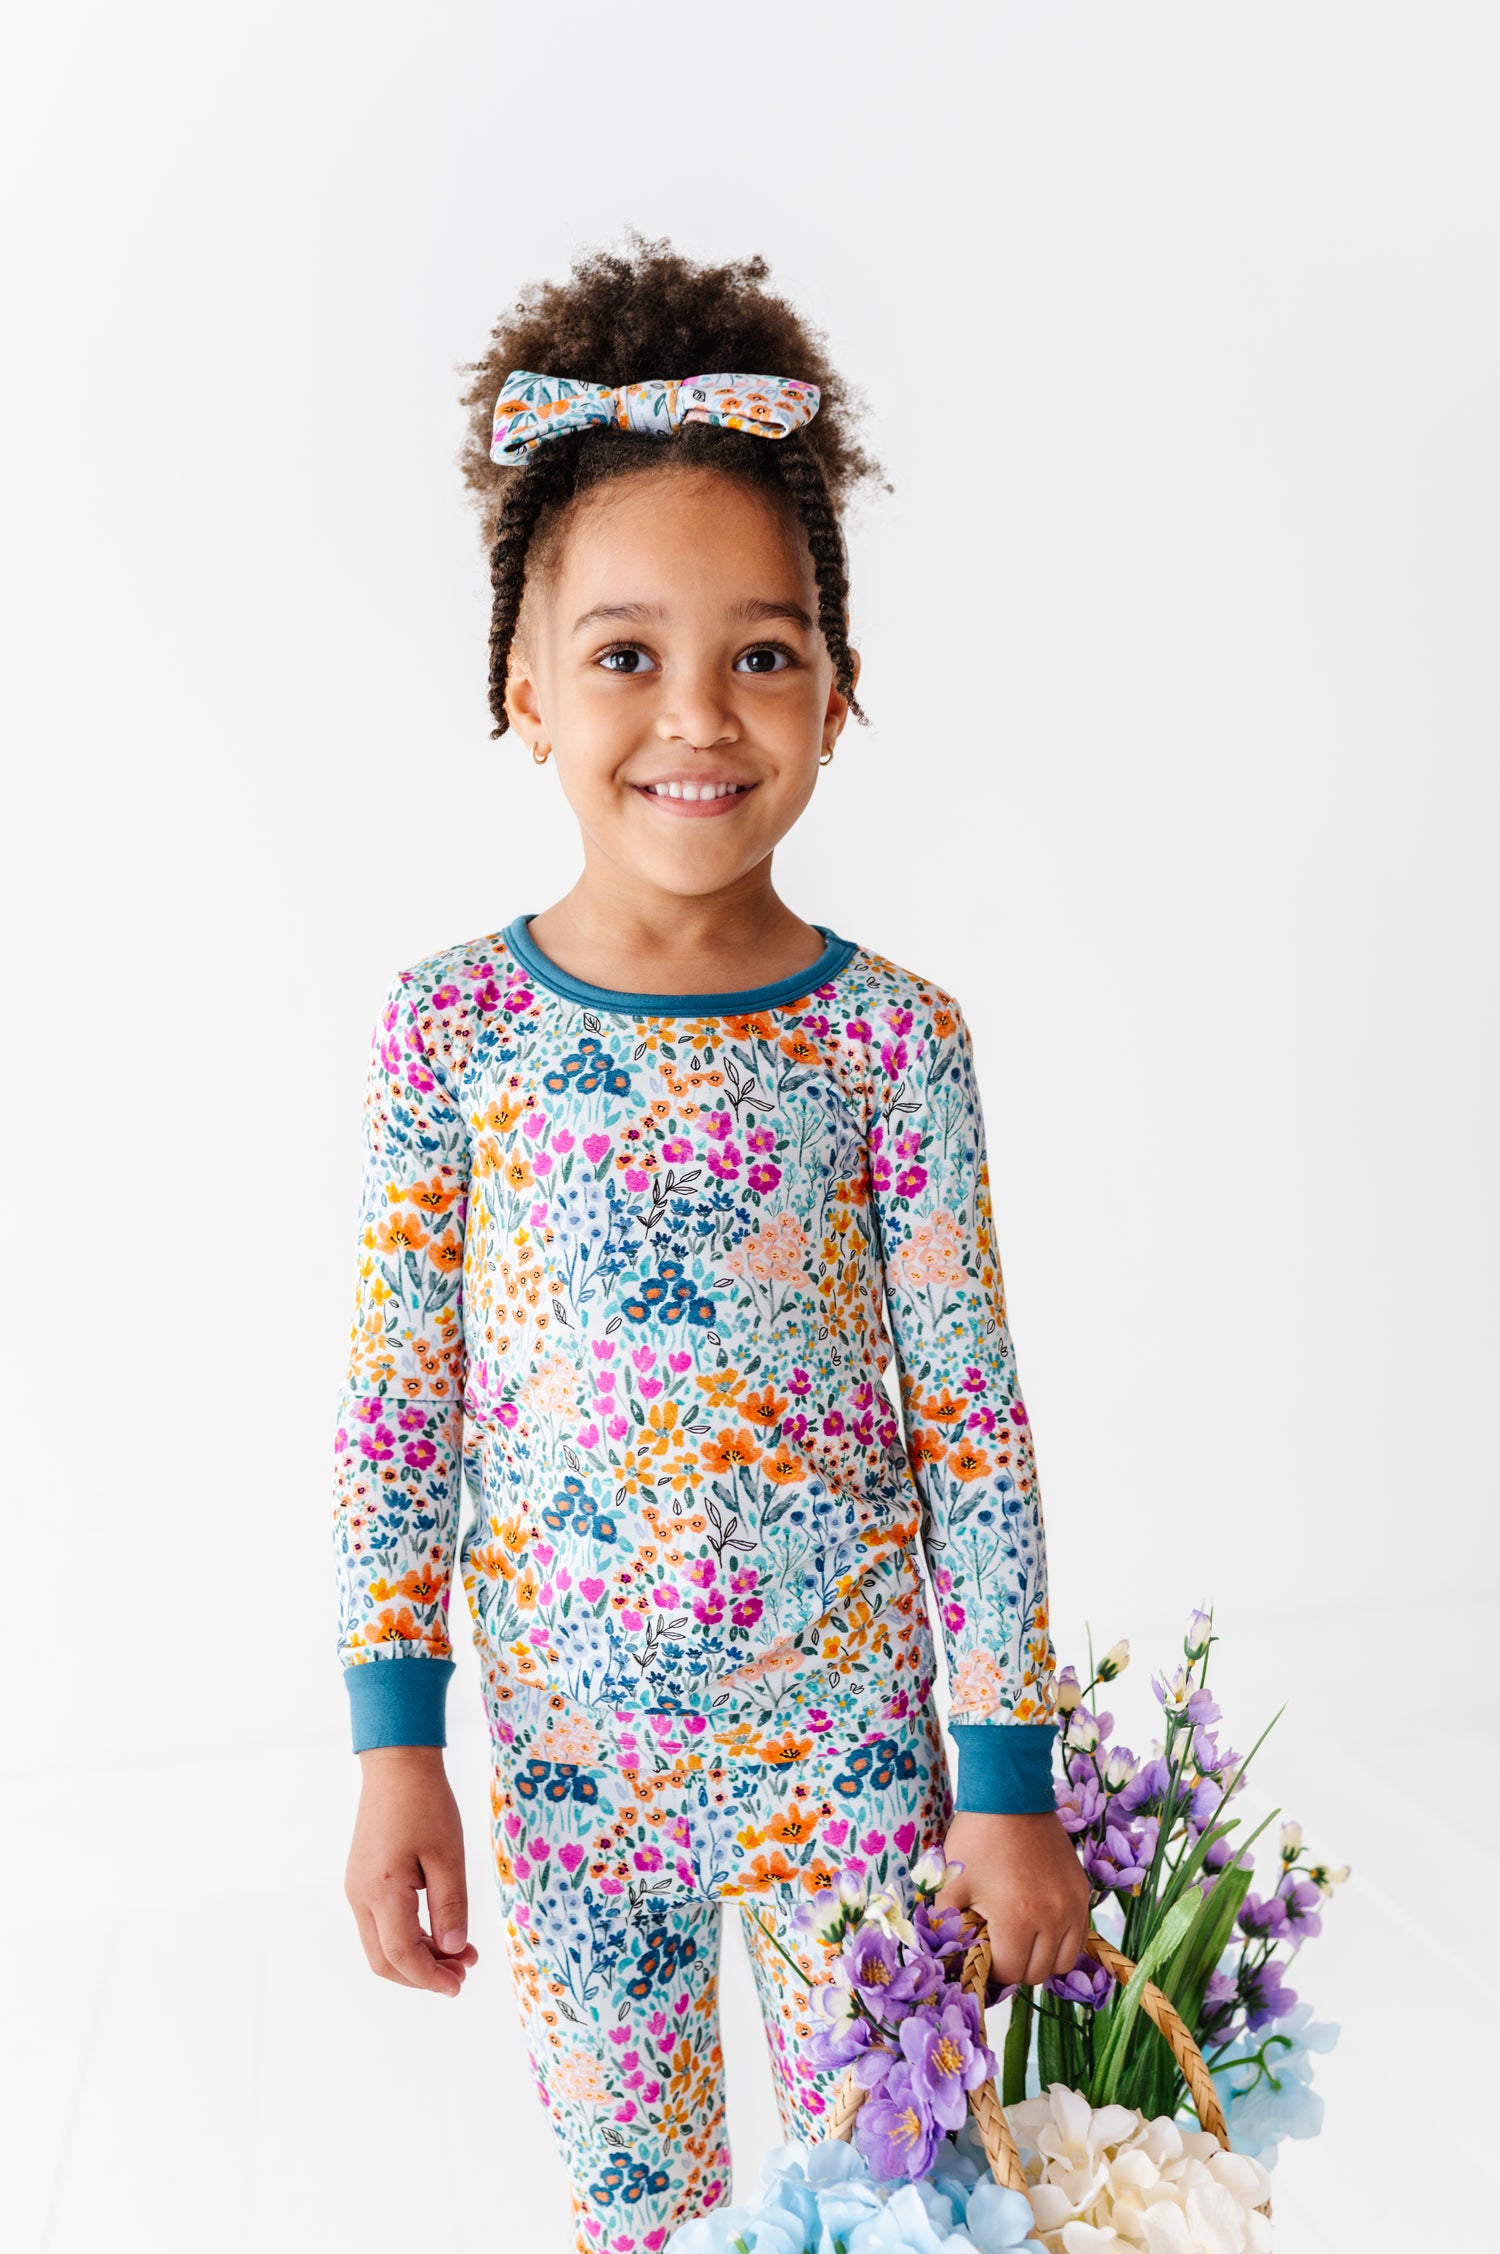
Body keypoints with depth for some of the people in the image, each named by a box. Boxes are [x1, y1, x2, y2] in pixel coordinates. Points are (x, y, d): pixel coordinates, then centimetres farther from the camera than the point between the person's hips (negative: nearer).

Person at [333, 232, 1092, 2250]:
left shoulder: (897, 1035, -10)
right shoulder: (454, 1021, -8)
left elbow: (973, 1424, -6)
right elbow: (399, 1403, -3)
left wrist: (1010, 1786, -4)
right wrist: (395, 1745, -3)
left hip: (854, 1737, -1)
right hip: (567, 1749, 1)